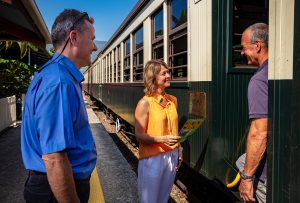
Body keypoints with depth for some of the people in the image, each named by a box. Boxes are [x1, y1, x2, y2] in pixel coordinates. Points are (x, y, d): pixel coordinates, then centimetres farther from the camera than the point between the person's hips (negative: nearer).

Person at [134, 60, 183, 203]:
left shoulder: (173, 100, 5)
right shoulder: (145, 103, -15)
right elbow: (139, 135, -14)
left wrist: (179, 150, 14)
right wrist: (162, 139, -26)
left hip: (172, 156, 6)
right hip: (152, 158, -5)